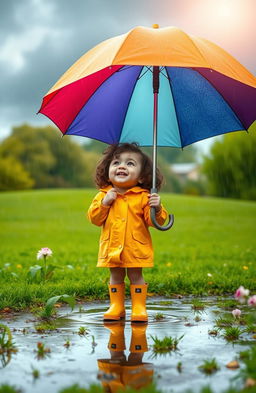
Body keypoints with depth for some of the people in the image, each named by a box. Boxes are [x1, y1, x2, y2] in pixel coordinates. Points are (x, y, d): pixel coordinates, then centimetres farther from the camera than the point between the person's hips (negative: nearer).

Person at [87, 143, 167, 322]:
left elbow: (153, 221, -7)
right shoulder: (103, 195, 3)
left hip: (136, 248, -2)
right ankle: (117, 306, 22)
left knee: (136, 275, 4)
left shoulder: (143, 197, -5)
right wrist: (104, 203, -12)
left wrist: (157, 208, -27)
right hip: (112, 247, 3)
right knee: (116, 276, 11)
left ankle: (139, 307, 13)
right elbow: (94, 219, 1)